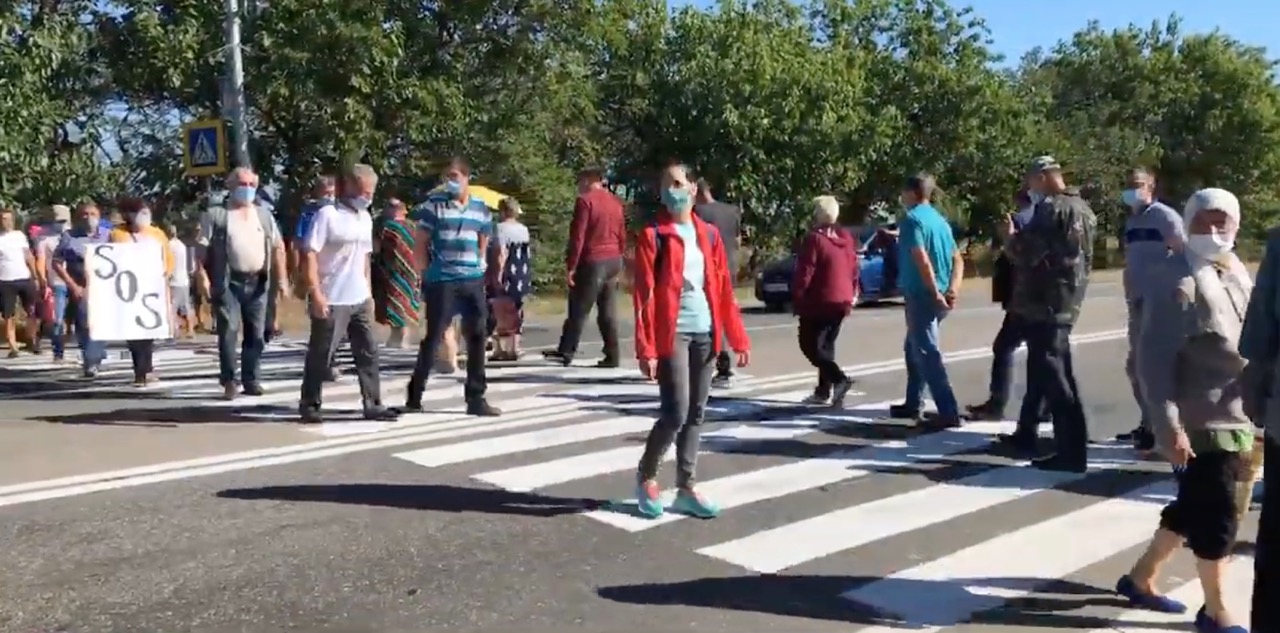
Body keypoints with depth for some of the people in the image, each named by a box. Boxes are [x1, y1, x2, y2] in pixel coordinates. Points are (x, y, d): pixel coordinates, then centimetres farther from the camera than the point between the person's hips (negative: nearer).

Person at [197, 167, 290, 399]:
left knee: (256, 334, 5)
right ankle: (228, 381, 2)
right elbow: (201, 248, -3)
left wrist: (282, 278, 7)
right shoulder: (215, 215, 2)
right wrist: (203, 277, -13)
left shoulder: (264, 215, 14)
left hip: (257, 282, 4)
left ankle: (251, 380, 14)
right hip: (228, 282, -4)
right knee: (228, 332, -7)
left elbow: (278, 247, 14)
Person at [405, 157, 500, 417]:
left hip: (474, 281, 4)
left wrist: (478, 266, 11)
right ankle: (414, 395, 13)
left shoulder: (481, 208, 8)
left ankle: (476, 399, 14)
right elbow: (421, 244, -1)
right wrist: (428, 274, -2)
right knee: (433, 338, -1)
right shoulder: (434, 204, -3)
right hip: (442, 282, -4)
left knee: (477, 338, 5)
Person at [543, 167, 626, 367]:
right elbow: (622, 236, 16)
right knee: (608, 312, 8)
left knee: (579, 309, -1)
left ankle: (566, 351, 4)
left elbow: (577, 237, -13)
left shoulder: (586, 201, -8)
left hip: (592, 261, -7)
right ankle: (612, 355, 7)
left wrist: (570, 266, -11)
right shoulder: (616, 202, 14)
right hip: (614, 261, 7)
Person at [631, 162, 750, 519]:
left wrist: (738, 338, 9)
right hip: (673, 334, -5)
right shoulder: (653, 236, -4)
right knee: (676, 412, -9)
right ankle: (646, 476, 14)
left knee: (696, 415, 8)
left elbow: (723, 289, 12)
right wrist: (646, 348, -15)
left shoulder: (709, 234, 11)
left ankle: (686, 489, 18)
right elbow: (644, 295, -9)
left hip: (706, 334, 5)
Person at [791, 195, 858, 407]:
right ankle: (825, 390, 16)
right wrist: (852, 295, 22)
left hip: (819, 302, -8)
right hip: (842, 301, 8)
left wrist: (797, 298, -7)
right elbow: (854, 270, 15)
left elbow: (804, 273, -16)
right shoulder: (847, 239, 9)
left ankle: (839, 379, -19)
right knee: (826, 345, 16)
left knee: (810, 345, -2)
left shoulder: (815, 239, -15)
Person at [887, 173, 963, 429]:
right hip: (938, 296, 9)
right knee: (913, 348, 21)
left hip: (921, 295, -9)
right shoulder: (939, 220, 16)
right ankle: (913, 404, 28)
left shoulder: (912, 218, -11)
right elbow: (957, 259, 11)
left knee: (927, 353, -9)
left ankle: (948, 412, -13)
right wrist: (953, 288, -1)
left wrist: (935, 293, -20)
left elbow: (922, 259, -22)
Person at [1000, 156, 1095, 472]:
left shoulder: (1052, 209, -16)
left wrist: (1010, 236, -2)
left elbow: (1026, 254, -22)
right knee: (1051, 372, 18)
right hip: (1065, 303, 10)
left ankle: (1071, 451, -4)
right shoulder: (1081, 208, 15)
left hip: (1044, 305, -10)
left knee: (1052, 376, -6)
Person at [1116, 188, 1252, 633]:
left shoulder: (1239, 273, 11)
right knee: (1216, 517, 2)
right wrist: (1168, 425, -26)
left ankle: (1140, 579, 34)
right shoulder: (1177, 281, -16)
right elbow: (1154, 359, -21)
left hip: (1234, 419, 8)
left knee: (1193, 509, 18)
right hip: (1199, 423, -8)